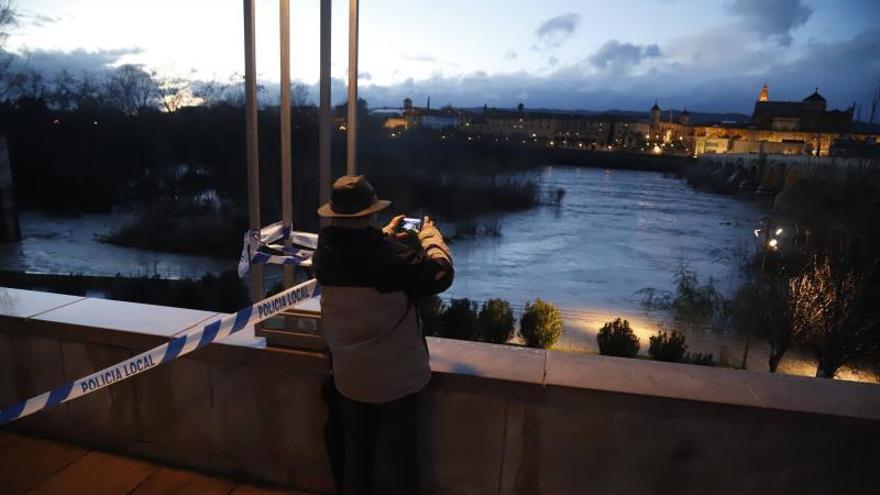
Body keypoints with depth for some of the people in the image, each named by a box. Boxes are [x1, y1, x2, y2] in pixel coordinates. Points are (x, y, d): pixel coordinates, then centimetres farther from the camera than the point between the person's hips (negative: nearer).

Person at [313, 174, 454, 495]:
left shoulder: (325, 252, -9)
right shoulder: (392, 255, -27)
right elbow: (441, 274, -15)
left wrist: (385, 235, 19)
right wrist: (430, 236, 0)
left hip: (348, 375, 5)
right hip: (395, 376, -5)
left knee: (356, 449, 24)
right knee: (399, 453, 15)